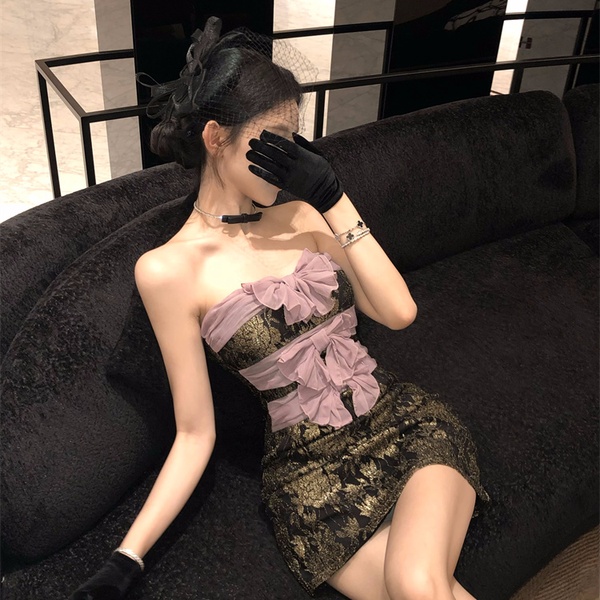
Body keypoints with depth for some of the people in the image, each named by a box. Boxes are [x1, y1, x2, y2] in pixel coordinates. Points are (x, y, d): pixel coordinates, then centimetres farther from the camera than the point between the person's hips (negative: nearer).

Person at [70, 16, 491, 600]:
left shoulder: (302, 215, 5)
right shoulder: (168, 269, -7)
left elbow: (399, 311, -3)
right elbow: (195, 432, -3)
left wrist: (334, 200, -8)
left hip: (407, 422, 3)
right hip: (312, 470, -2)